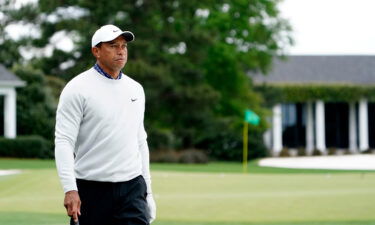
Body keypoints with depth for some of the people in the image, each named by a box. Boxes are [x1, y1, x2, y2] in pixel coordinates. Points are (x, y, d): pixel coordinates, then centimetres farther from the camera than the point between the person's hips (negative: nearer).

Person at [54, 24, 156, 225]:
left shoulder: (136, 89, 13)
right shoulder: (77, 89, -6)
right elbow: (63, 141, -13)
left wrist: (147, 188, 16)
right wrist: (70, 189, -24)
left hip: (132, 188, 4)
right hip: (91, 190, -4)